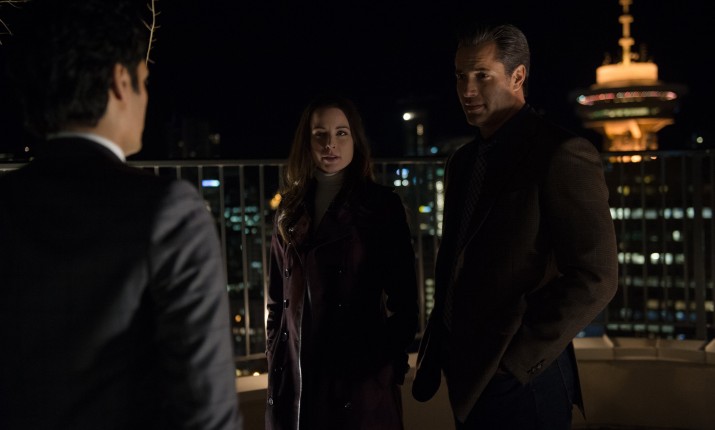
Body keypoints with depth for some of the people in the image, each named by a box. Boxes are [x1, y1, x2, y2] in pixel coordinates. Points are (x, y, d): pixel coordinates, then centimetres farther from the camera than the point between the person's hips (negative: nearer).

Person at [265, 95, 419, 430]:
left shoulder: (382, 204, -2)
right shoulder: (290, 209, 9)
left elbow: (404, 295, -3)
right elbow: (277, 293, 14)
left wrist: (391, 360, -8)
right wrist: (274, 356, 8)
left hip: (359, 373, -4)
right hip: (293, 375, 4)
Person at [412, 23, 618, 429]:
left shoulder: (562, 154, -12)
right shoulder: (462, 161, 12)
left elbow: (595, 278, -18)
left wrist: (515, 358, -16)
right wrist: (439, 345, 8)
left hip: (520, 381, -7)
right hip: (467, 379, 7)